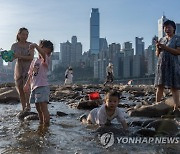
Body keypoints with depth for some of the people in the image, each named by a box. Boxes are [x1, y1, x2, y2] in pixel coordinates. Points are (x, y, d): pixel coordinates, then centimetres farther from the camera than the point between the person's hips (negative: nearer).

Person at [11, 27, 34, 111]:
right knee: (20, 90, 3)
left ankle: (28, 105, -8)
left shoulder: (30, 45, -1)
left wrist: (20, 56, -23)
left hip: (28, 68, -2)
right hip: (18, 68, 2)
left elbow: (31, 57, -12)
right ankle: (23, 109, 11)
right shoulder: (14, 46, 4)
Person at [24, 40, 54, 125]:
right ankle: (41, 123, 31)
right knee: (38, 107, 17)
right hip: (34, 87, 8)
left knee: (43, 107, -13)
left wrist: (35, 46, -42)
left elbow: (43, 54, -29)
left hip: (42, 86, -8)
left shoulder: (46, 59, -5)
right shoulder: (34, 62, 16)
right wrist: (27, 84, 17)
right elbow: (31, 74, 23)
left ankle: (46, 124, -10)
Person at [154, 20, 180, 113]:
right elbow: (157, 54, 18)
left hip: (172, 65, -4)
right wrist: (158, 48, -4)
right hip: (161, 65, 4)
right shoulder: (162, 39, 18)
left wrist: (165, 47, -15)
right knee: (159, 86, 2)